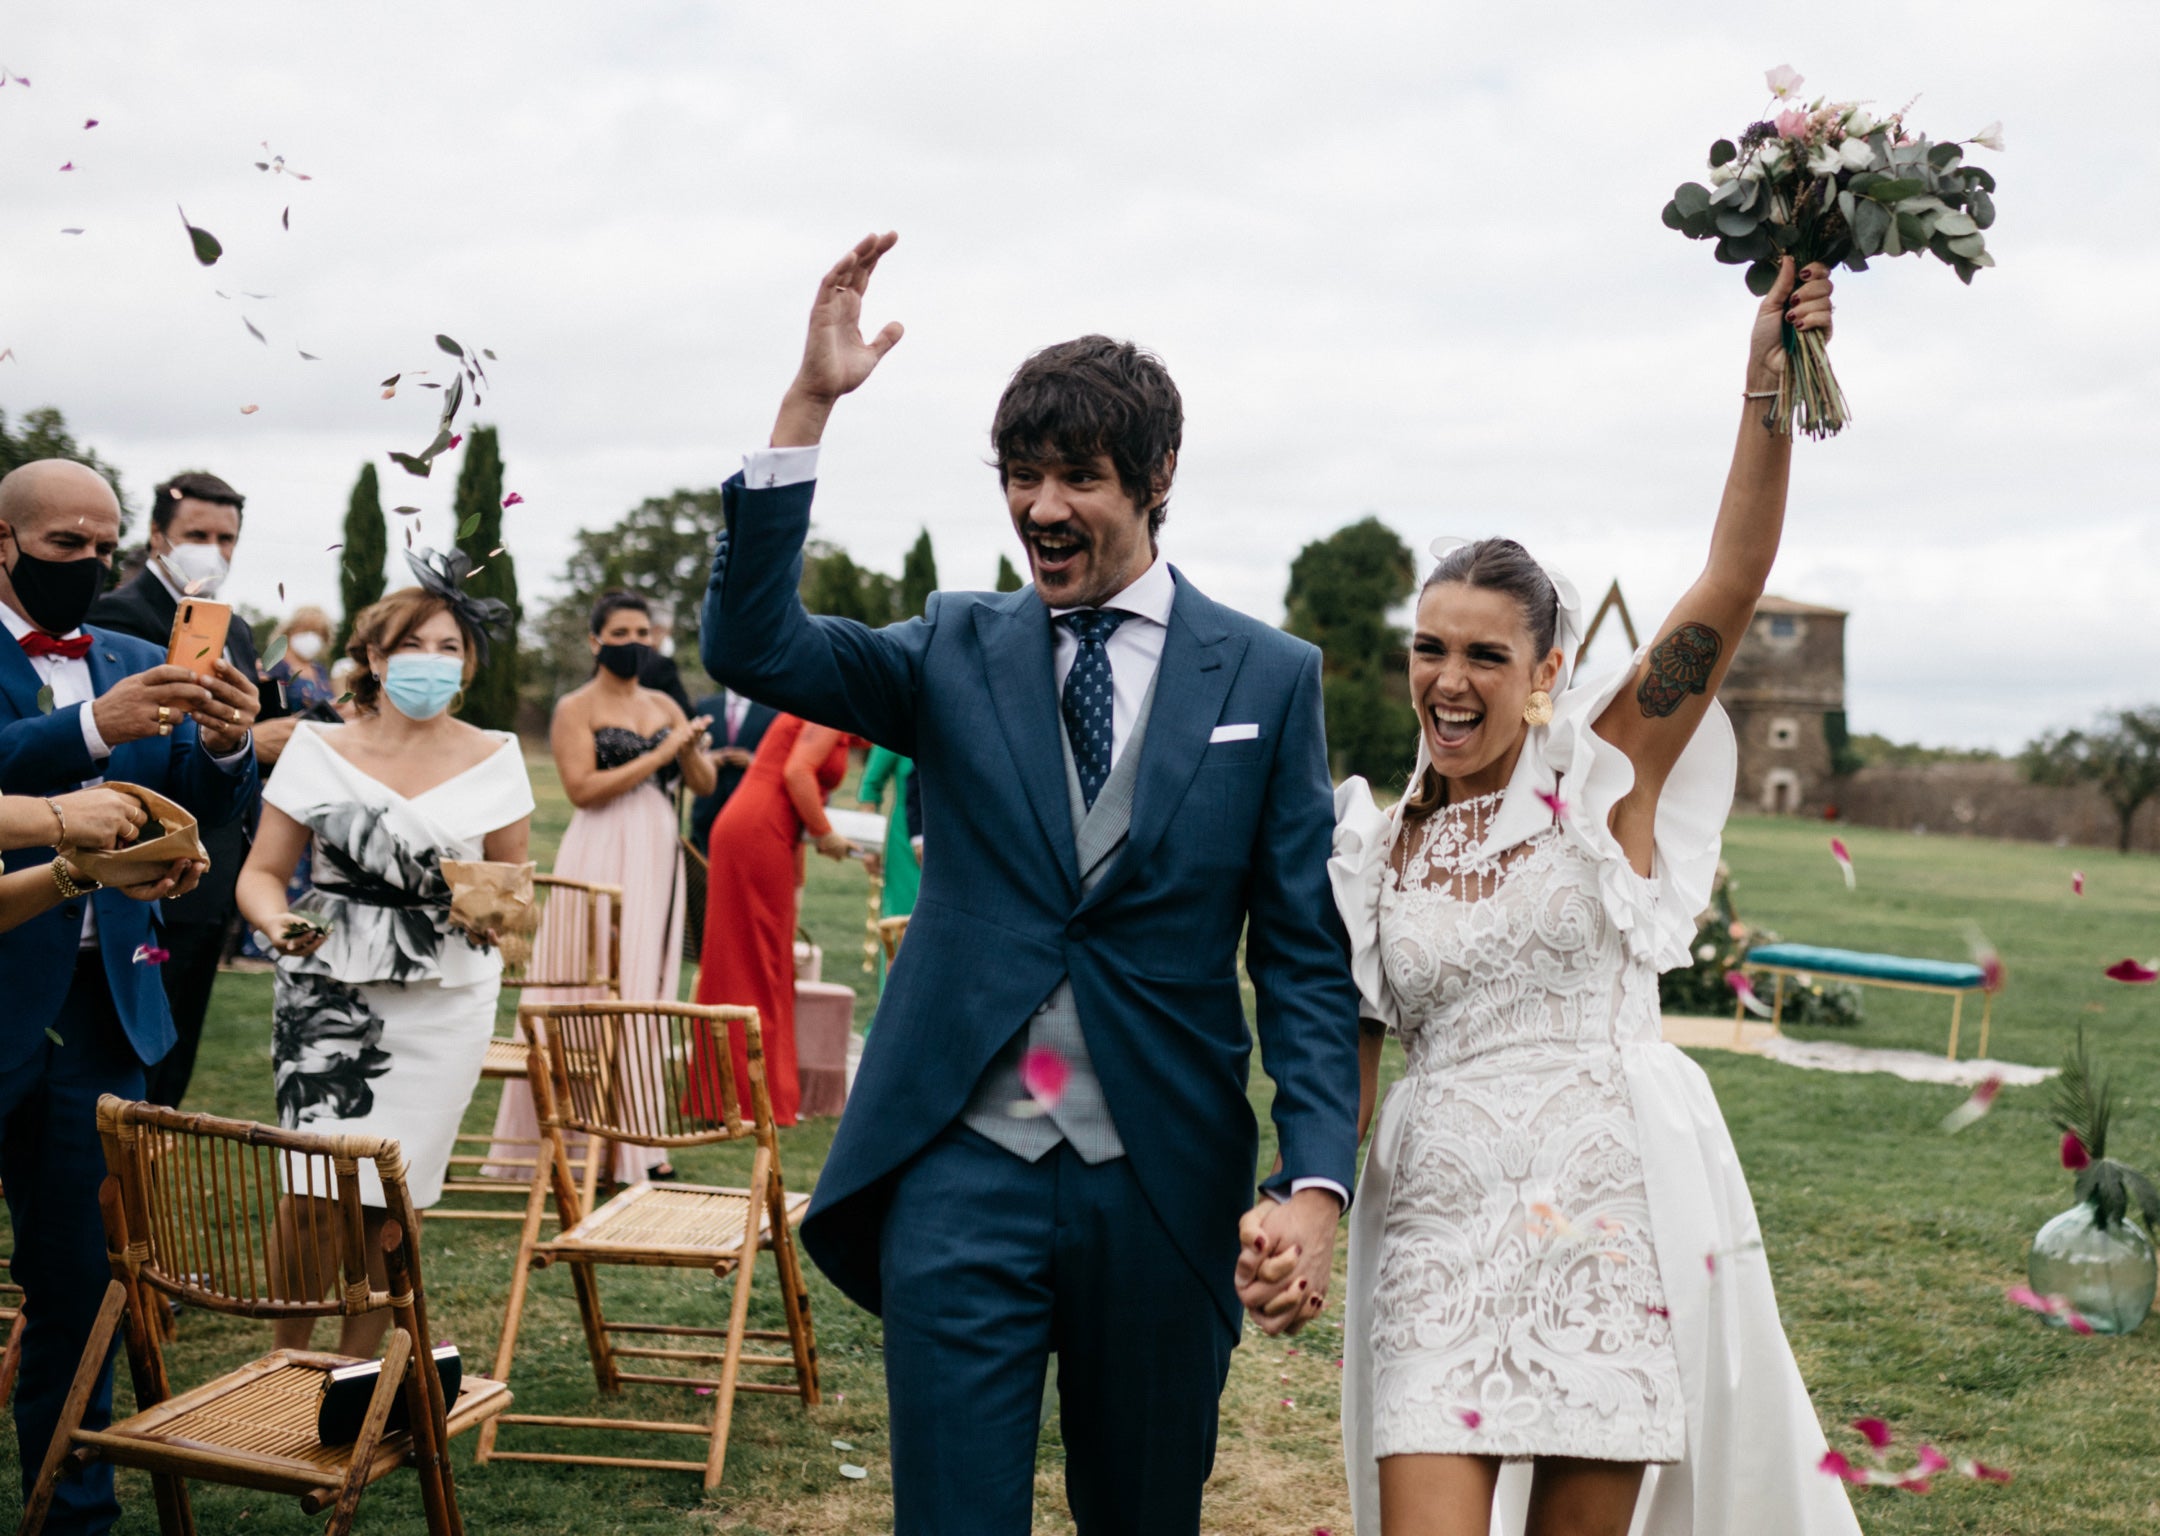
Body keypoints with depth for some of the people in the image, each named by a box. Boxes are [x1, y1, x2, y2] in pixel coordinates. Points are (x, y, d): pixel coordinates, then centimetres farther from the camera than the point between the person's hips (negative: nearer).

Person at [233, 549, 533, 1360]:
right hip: (328, 988, 0)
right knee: (312, 1185, -9)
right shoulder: (319, 751, 2)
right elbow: (262, 871, 2)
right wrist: (277, 921, -19)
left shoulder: (492, 759, 4)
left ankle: (356, 1369, 18)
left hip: (445, 997, 1)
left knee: (394, 1190, 1)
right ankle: (286, 1356, 12)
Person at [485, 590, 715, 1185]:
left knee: (644, 995, 7)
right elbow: (583, 788, -14)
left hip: (658, 856, 6)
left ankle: (637, 1138, 12)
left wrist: (690, 748, -10)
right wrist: (658, 756, -16)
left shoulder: (663, 706, 14)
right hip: (601, 855, -5)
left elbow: (704, 784, 11)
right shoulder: (576, 708, -2)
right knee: (599, 993, -6)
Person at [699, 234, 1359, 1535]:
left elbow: (1307, 957, -1)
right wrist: (810, 403, -15)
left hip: (1161, 1185, 0)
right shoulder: (959, 651, 6)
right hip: (962, 1169, 0)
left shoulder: (1269, 678, 2)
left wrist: (1316, 1187, -13)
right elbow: (752, 646, -8)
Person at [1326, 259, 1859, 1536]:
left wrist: (1769, 393, -20)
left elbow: (1732, 584, -10)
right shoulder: (1379, 852, 9)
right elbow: (1350, 1058, 10)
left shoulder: (1607, 780, 1)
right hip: (1440, 1230, 2)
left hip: (1609, 1223, -2)